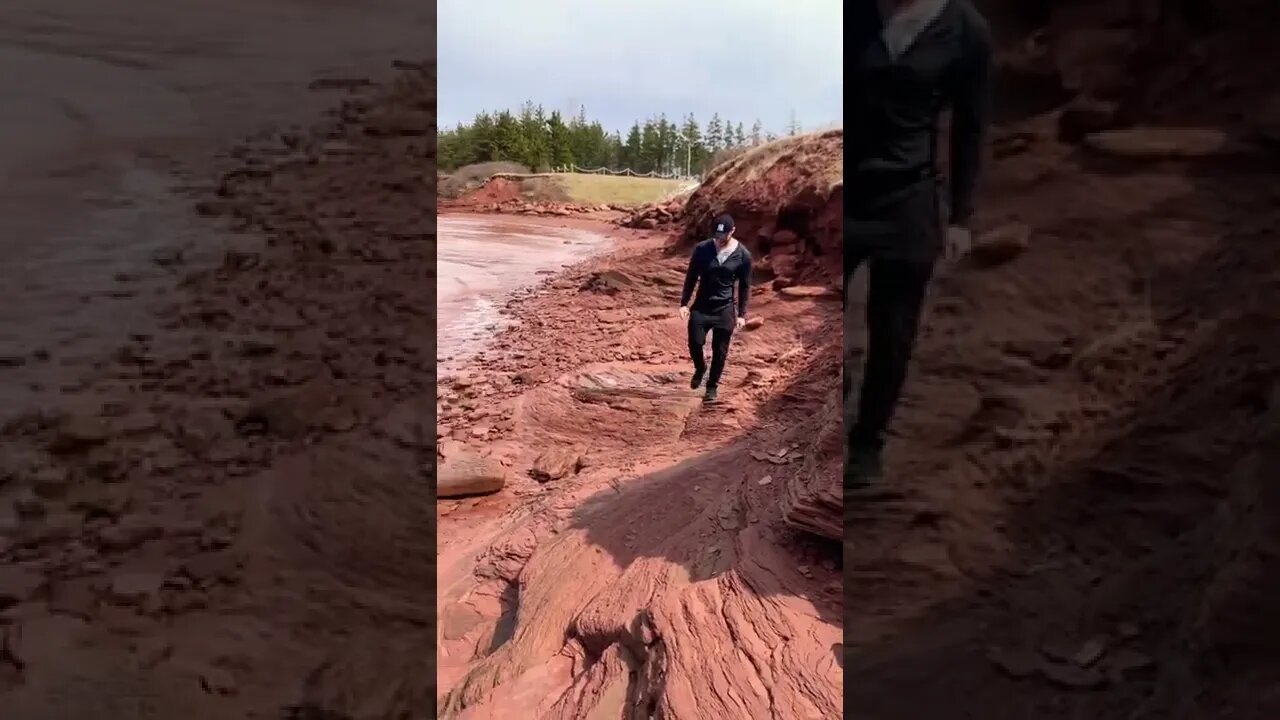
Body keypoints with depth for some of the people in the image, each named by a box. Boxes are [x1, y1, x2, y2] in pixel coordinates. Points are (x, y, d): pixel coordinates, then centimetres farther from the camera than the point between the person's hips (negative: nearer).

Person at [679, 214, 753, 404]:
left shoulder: (743, 255, -7)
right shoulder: (702, 249, -5)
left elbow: (745, 286, 1)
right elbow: (691, 277, 3)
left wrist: (742, 314, -2)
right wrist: (684, 303, -2)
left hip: (725, 308, -1)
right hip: (701, 305, 1)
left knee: (720, 351, 3)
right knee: (695, 343, -8)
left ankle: (712, 386, 22)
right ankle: (700, 368, 25)